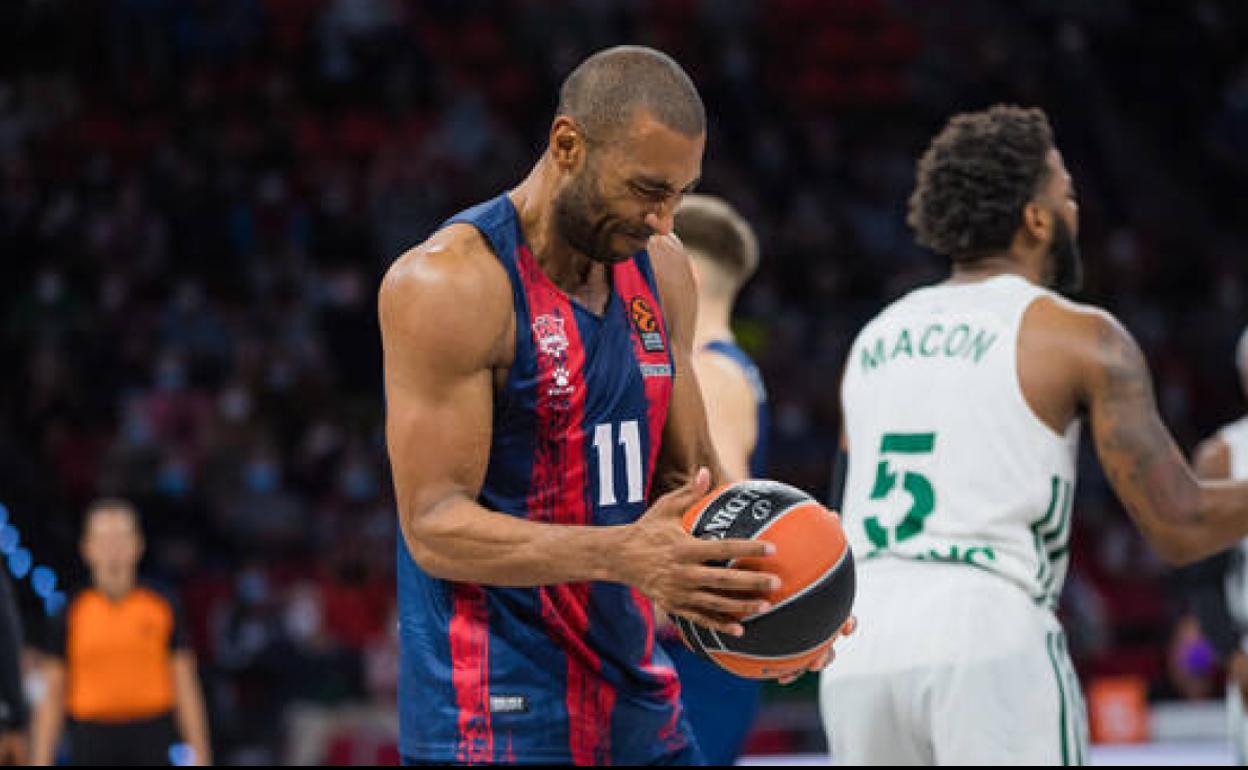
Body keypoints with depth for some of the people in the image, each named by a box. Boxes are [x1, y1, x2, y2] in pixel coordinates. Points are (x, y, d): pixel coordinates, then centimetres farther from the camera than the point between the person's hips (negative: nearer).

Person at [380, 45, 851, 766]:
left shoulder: (660, 270, 9)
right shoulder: (450, 285, -15)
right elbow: (434, 525, -19)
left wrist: (757, 572, -6)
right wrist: (622, 556, -31)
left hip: (637, 705, 7)